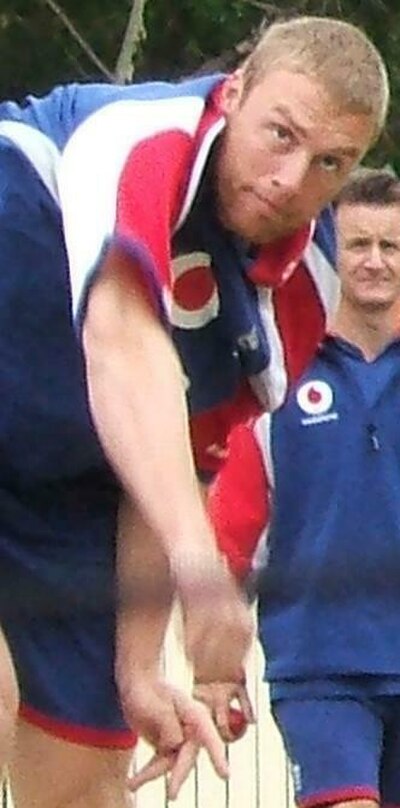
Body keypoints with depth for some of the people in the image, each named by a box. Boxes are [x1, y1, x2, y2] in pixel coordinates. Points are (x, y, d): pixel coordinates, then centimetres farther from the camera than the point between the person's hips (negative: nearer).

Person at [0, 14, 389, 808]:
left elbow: (170, 470, 4)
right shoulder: (142, 141, -29)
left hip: (65, 492, 8)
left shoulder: (301, 289, -4)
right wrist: (196, 558, -58)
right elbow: (123, 348, -45)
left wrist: (137, 666, -2)